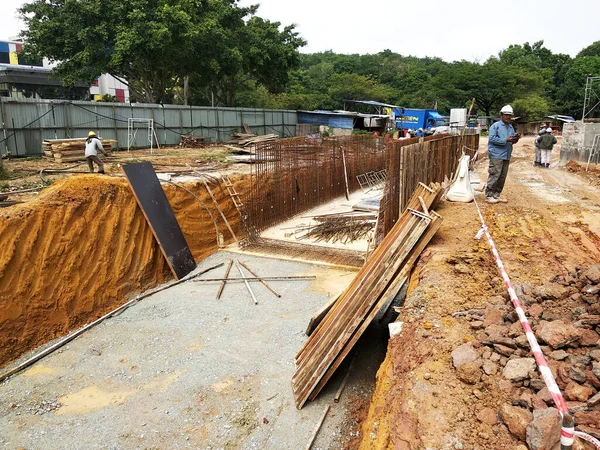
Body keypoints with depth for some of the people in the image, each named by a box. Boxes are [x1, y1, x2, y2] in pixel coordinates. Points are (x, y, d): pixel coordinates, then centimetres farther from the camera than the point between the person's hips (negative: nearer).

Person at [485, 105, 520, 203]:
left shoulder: (511, 127, 18)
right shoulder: (495, 126, -4)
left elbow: (512, 141, 21)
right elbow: (492, 139, -15)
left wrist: (515, 139, -2)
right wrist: (506, 140, -19)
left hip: (506, 156, 8)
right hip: (496, 155, -8)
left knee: (502, 177, 8)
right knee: (494, 175, -10)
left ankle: (496, 195, 16)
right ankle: (489, 195, -4)